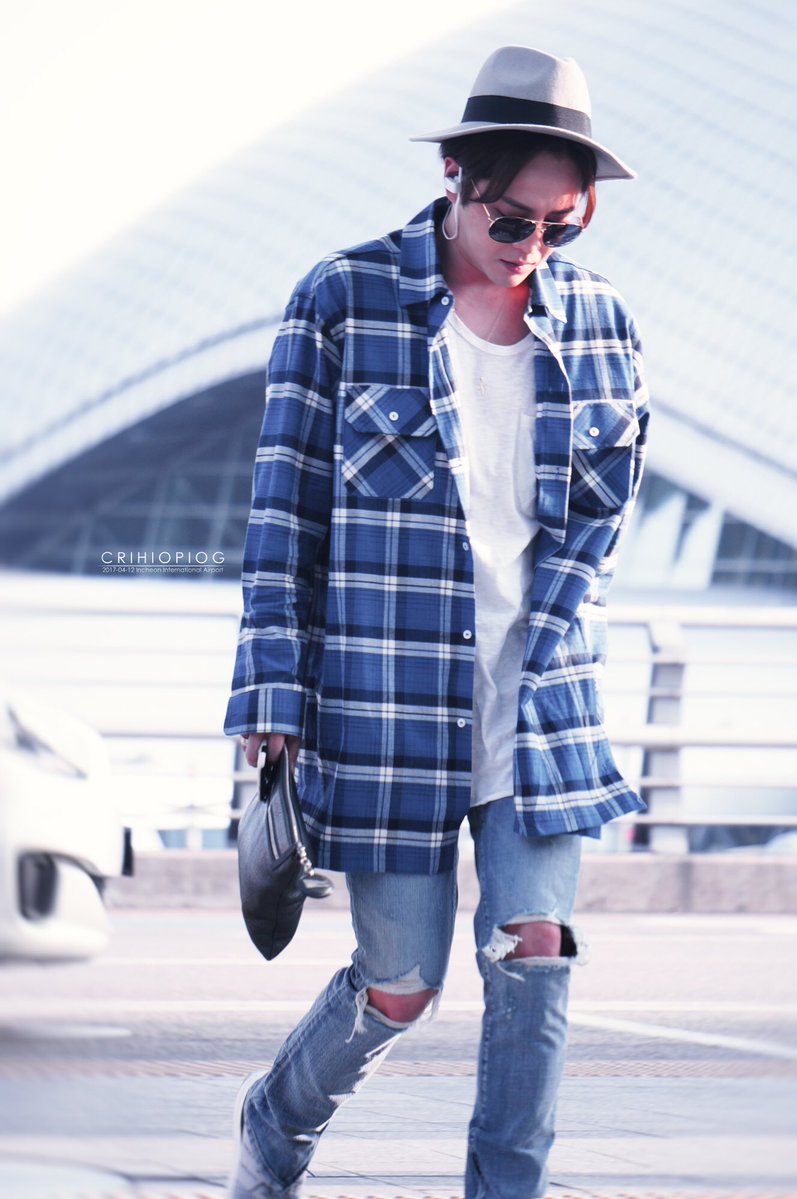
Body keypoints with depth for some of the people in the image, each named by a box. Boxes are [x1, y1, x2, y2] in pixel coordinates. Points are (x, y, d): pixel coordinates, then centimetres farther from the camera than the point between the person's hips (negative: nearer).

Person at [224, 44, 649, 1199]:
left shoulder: (595, 320, 5)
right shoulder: (345, 300, -5)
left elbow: (600, 510, 10)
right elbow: (285, 506, -3)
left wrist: (538, 651, -3)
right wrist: (275, 695, -6)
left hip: (539, 703, 3)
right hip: (385, 702, -3)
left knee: (536, 956, -6)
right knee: (400, 988, 3)